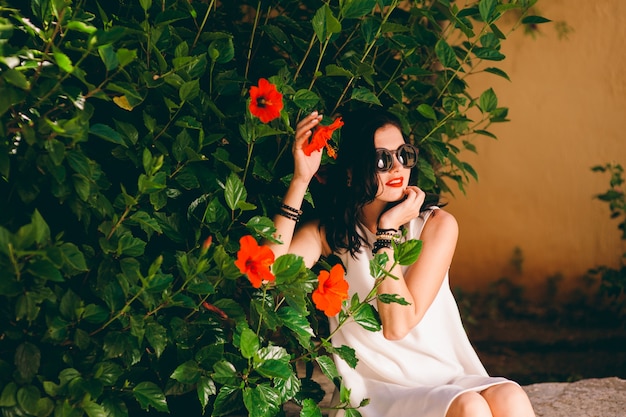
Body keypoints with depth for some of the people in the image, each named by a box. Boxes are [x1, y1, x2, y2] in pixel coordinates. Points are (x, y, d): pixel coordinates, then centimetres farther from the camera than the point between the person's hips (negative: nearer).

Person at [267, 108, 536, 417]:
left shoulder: (436, 225, -2)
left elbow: (398, 324, -12)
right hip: (379, 389, -2)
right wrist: (300, 180, -17)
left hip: (447, 378, 2)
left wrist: (386, 230, -15)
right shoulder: (327, 232, 1)